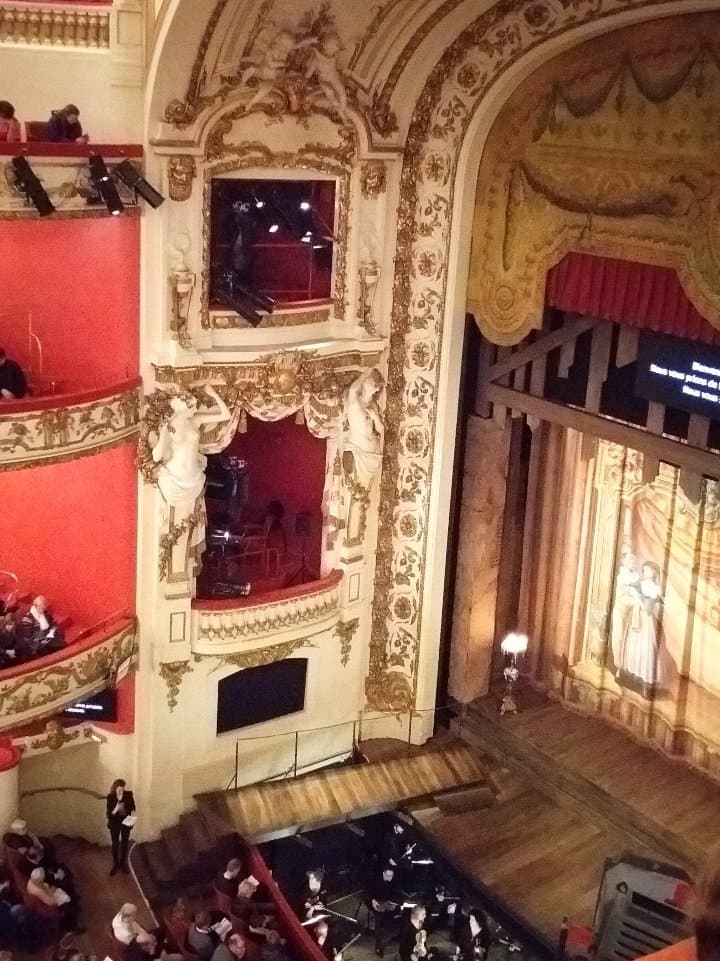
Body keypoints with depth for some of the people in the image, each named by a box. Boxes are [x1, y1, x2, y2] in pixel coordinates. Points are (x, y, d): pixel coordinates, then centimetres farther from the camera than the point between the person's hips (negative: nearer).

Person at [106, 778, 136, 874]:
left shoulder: (128, 794, -15)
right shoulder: (110, 797, -18)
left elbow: (133, 806, 1)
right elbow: (109, 814, -16)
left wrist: (132, 813, -19)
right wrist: (116, 809, -35)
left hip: (126, 822, 1)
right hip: (115, 823, -1)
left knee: (125, 843, 16)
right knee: (115, 844, 11)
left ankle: (123, 863, 37)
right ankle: (115, 864, 31)